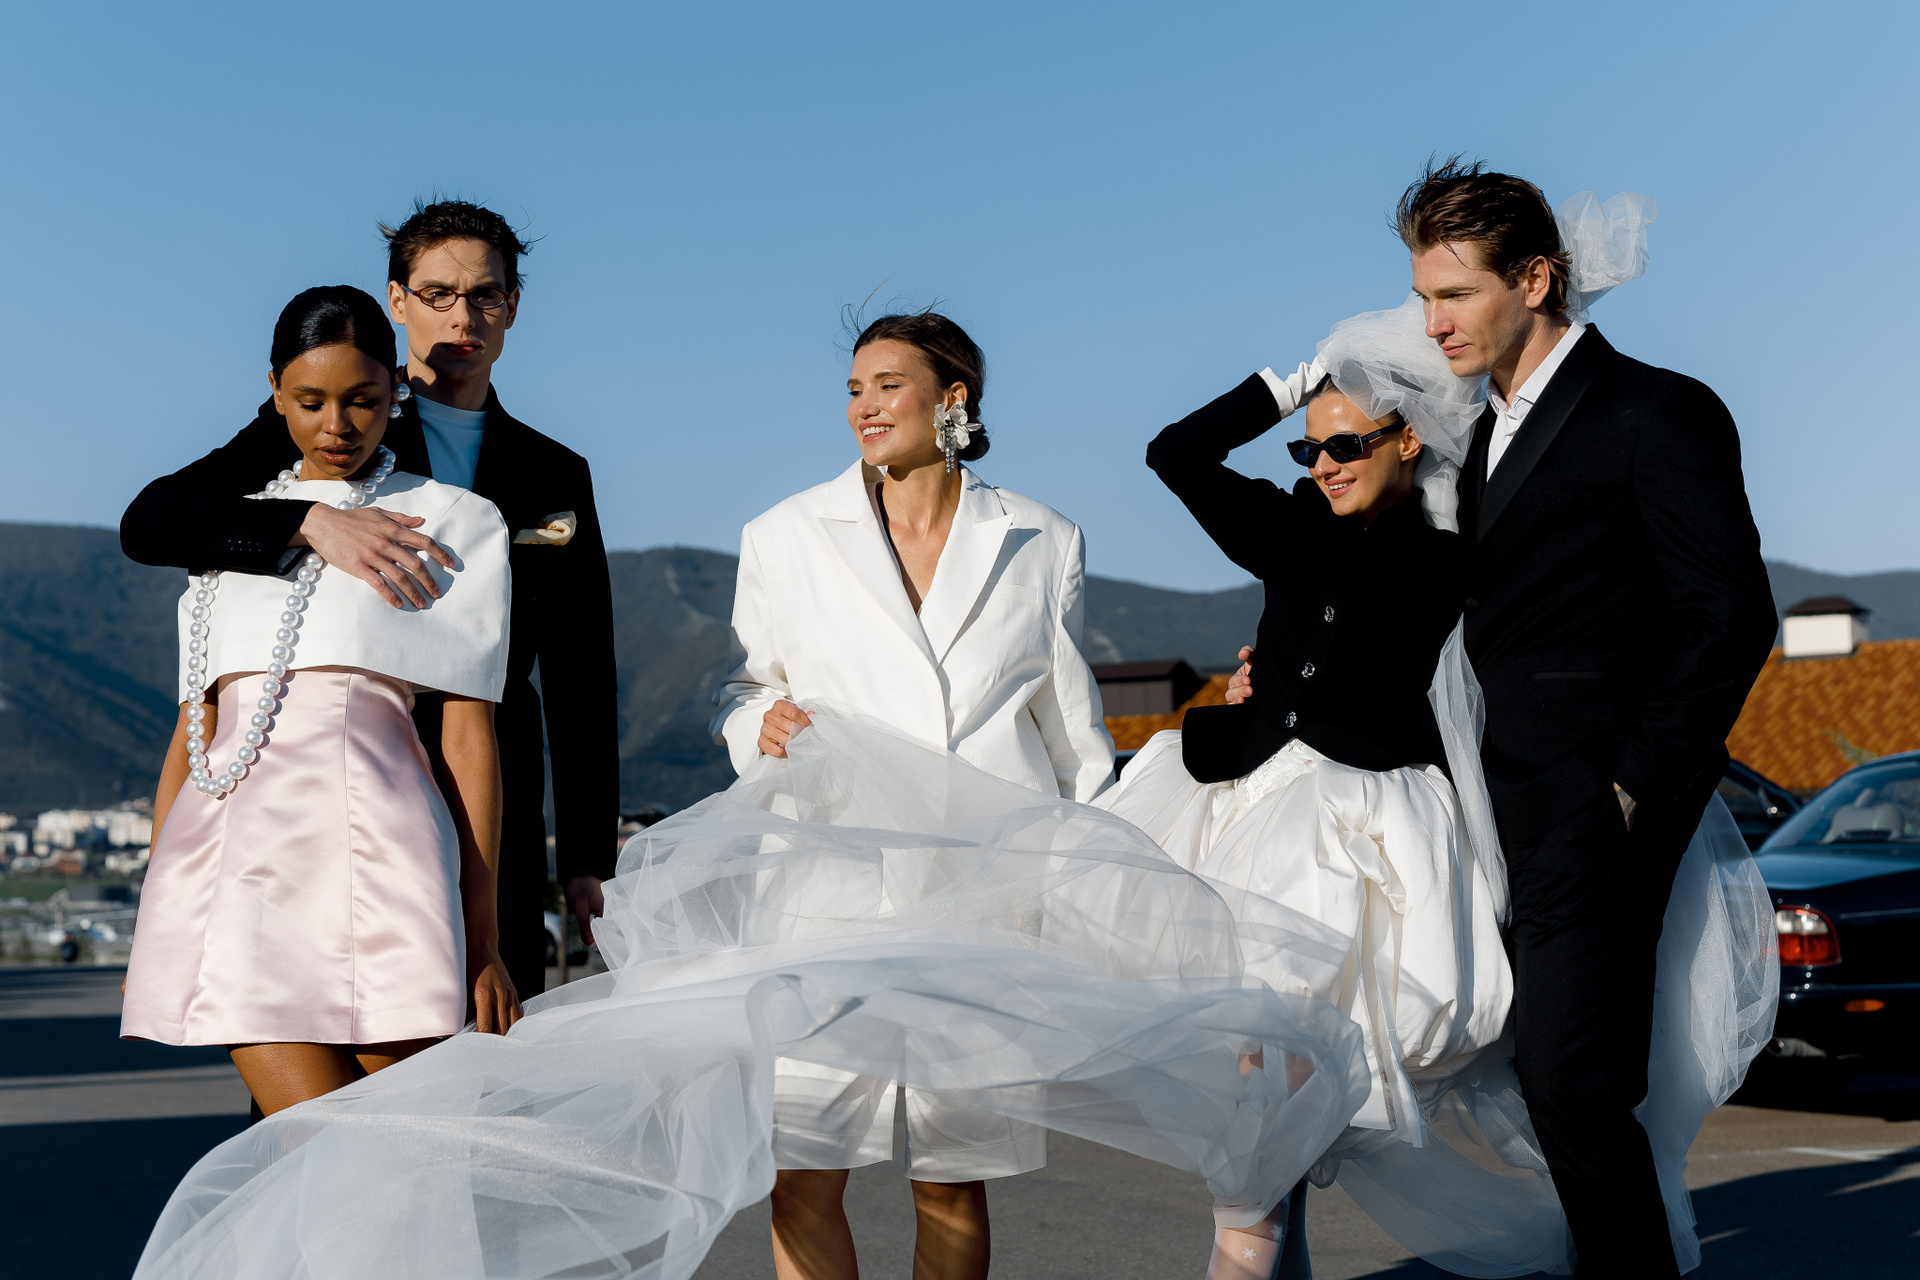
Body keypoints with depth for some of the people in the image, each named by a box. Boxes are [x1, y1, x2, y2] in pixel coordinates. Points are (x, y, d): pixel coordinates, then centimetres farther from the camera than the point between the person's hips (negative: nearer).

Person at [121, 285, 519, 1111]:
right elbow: (192, 732, 21)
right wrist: (152, 917, 15)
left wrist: (482, 936, 0)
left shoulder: (455, 521, 11)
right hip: (234, 841, 3)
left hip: (371, 834, -2)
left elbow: (469, 736, 5)